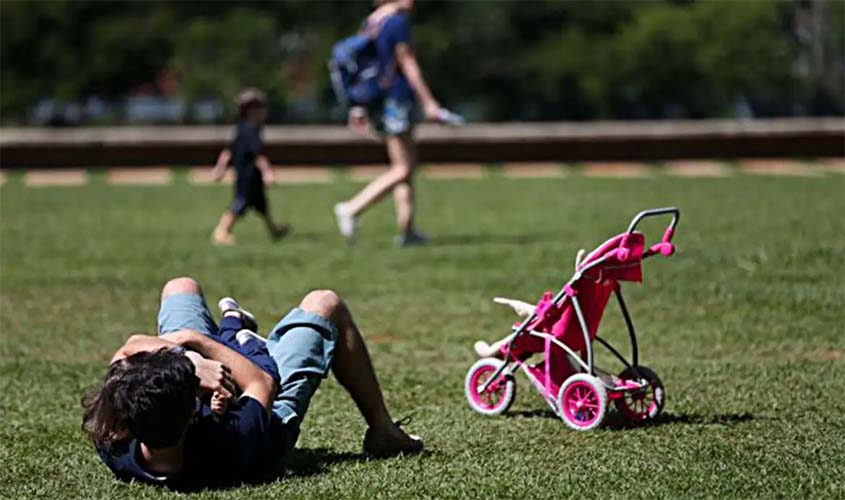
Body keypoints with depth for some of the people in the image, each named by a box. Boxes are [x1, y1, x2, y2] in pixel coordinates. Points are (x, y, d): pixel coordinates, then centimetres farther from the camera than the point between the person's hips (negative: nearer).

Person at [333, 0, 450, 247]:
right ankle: (352, 209, -12)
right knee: (402, 169, -5)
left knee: (407, 164, 13)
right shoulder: (398, 21, -12)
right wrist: (428, 102, -11)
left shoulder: (370, 22, 13)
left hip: (376, 102, 9)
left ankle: (407, 230, 11)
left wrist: (359, 106, 19)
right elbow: (408, 64, -14)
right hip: (396, 98, -9)